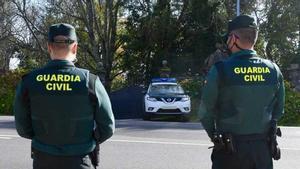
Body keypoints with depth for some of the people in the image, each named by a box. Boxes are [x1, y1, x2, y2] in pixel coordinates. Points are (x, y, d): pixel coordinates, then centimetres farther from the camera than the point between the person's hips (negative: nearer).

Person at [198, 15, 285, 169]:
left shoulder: (220, 70, -13)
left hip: (229, 150, -3)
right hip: (263, 150, 3)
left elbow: (206, 113, -6)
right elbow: (278, 111, 7)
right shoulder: (274, 70, -1)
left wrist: (214, 136, 10)